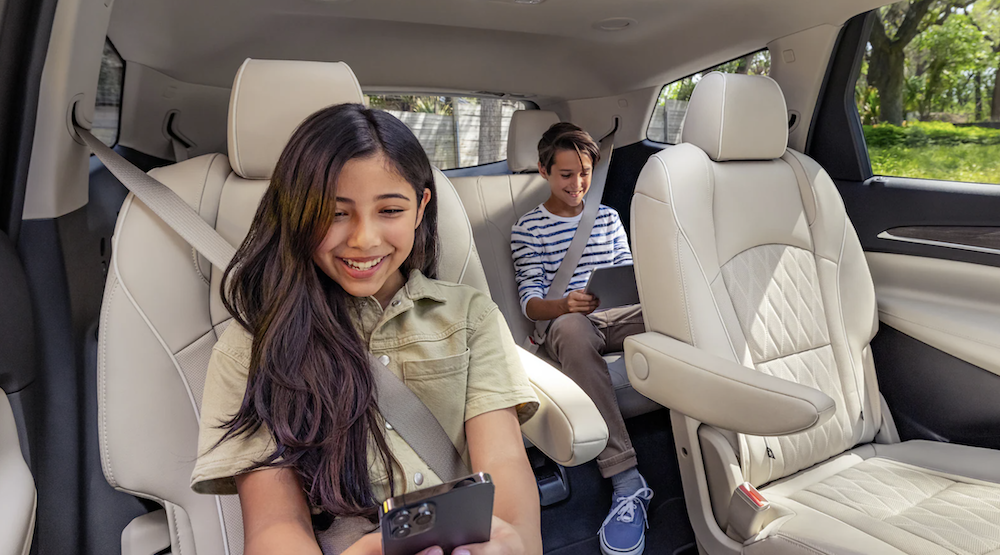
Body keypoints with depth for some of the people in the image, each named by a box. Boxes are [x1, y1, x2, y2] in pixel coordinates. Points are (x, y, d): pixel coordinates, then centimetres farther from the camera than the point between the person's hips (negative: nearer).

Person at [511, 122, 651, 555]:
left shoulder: (608, 217, 21)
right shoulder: (527, 229, 7)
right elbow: (531, 303, -2)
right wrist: (566, 304, -25)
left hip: (618, 317, 4)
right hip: (565, 325, -3)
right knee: (572, 327, -41)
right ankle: (626, 480, -41)